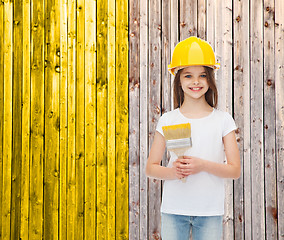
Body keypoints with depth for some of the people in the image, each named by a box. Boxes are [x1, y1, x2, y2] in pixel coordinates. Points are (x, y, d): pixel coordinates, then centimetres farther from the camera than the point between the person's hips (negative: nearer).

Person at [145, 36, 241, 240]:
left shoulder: (223, 120, 2)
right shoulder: (168, 120, 3)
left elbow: (235, 170, 1)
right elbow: (151, 168, 5)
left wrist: (203, 165, -16)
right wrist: (172, 172, -16)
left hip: (210, 210, 0)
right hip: (173, 209, 0)